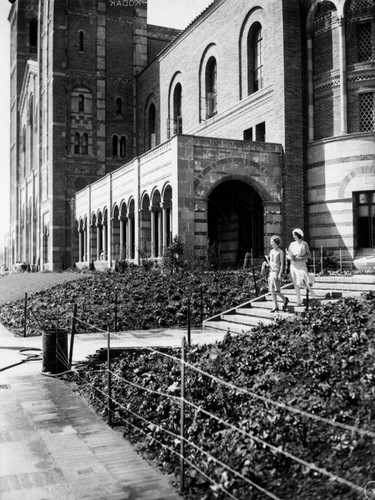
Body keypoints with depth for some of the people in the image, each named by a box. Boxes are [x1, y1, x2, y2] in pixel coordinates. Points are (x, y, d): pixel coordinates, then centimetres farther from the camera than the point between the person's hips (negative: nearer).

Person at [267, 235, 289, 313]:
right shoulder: (271, 251, 13)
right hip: (271, 271, 7)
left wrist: (280, 274, -14)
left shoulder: (280, 252, -6)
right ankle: (275, 306, 9)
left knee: (275, 290, -11)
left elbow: (282, 263, -9)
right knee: (272, 290, 4)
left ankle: (284, 299, 12)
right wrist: (267, 260, 1)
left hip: (277, 272, -7)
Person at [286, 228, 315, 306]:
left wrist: (300, 258, -15)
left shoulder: (304, 243, -2)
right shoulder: (292, 244, 7)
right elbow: (287, 255, 8)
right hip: (293, 265, 4)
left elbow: (309, 255, -2)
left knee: (301, 283, -15)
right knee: (296, 284, 3)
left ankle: (310, 289, 18)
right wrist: (291, 257, -14)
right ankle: (299, 301, 11)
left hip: (301, 265, -4)